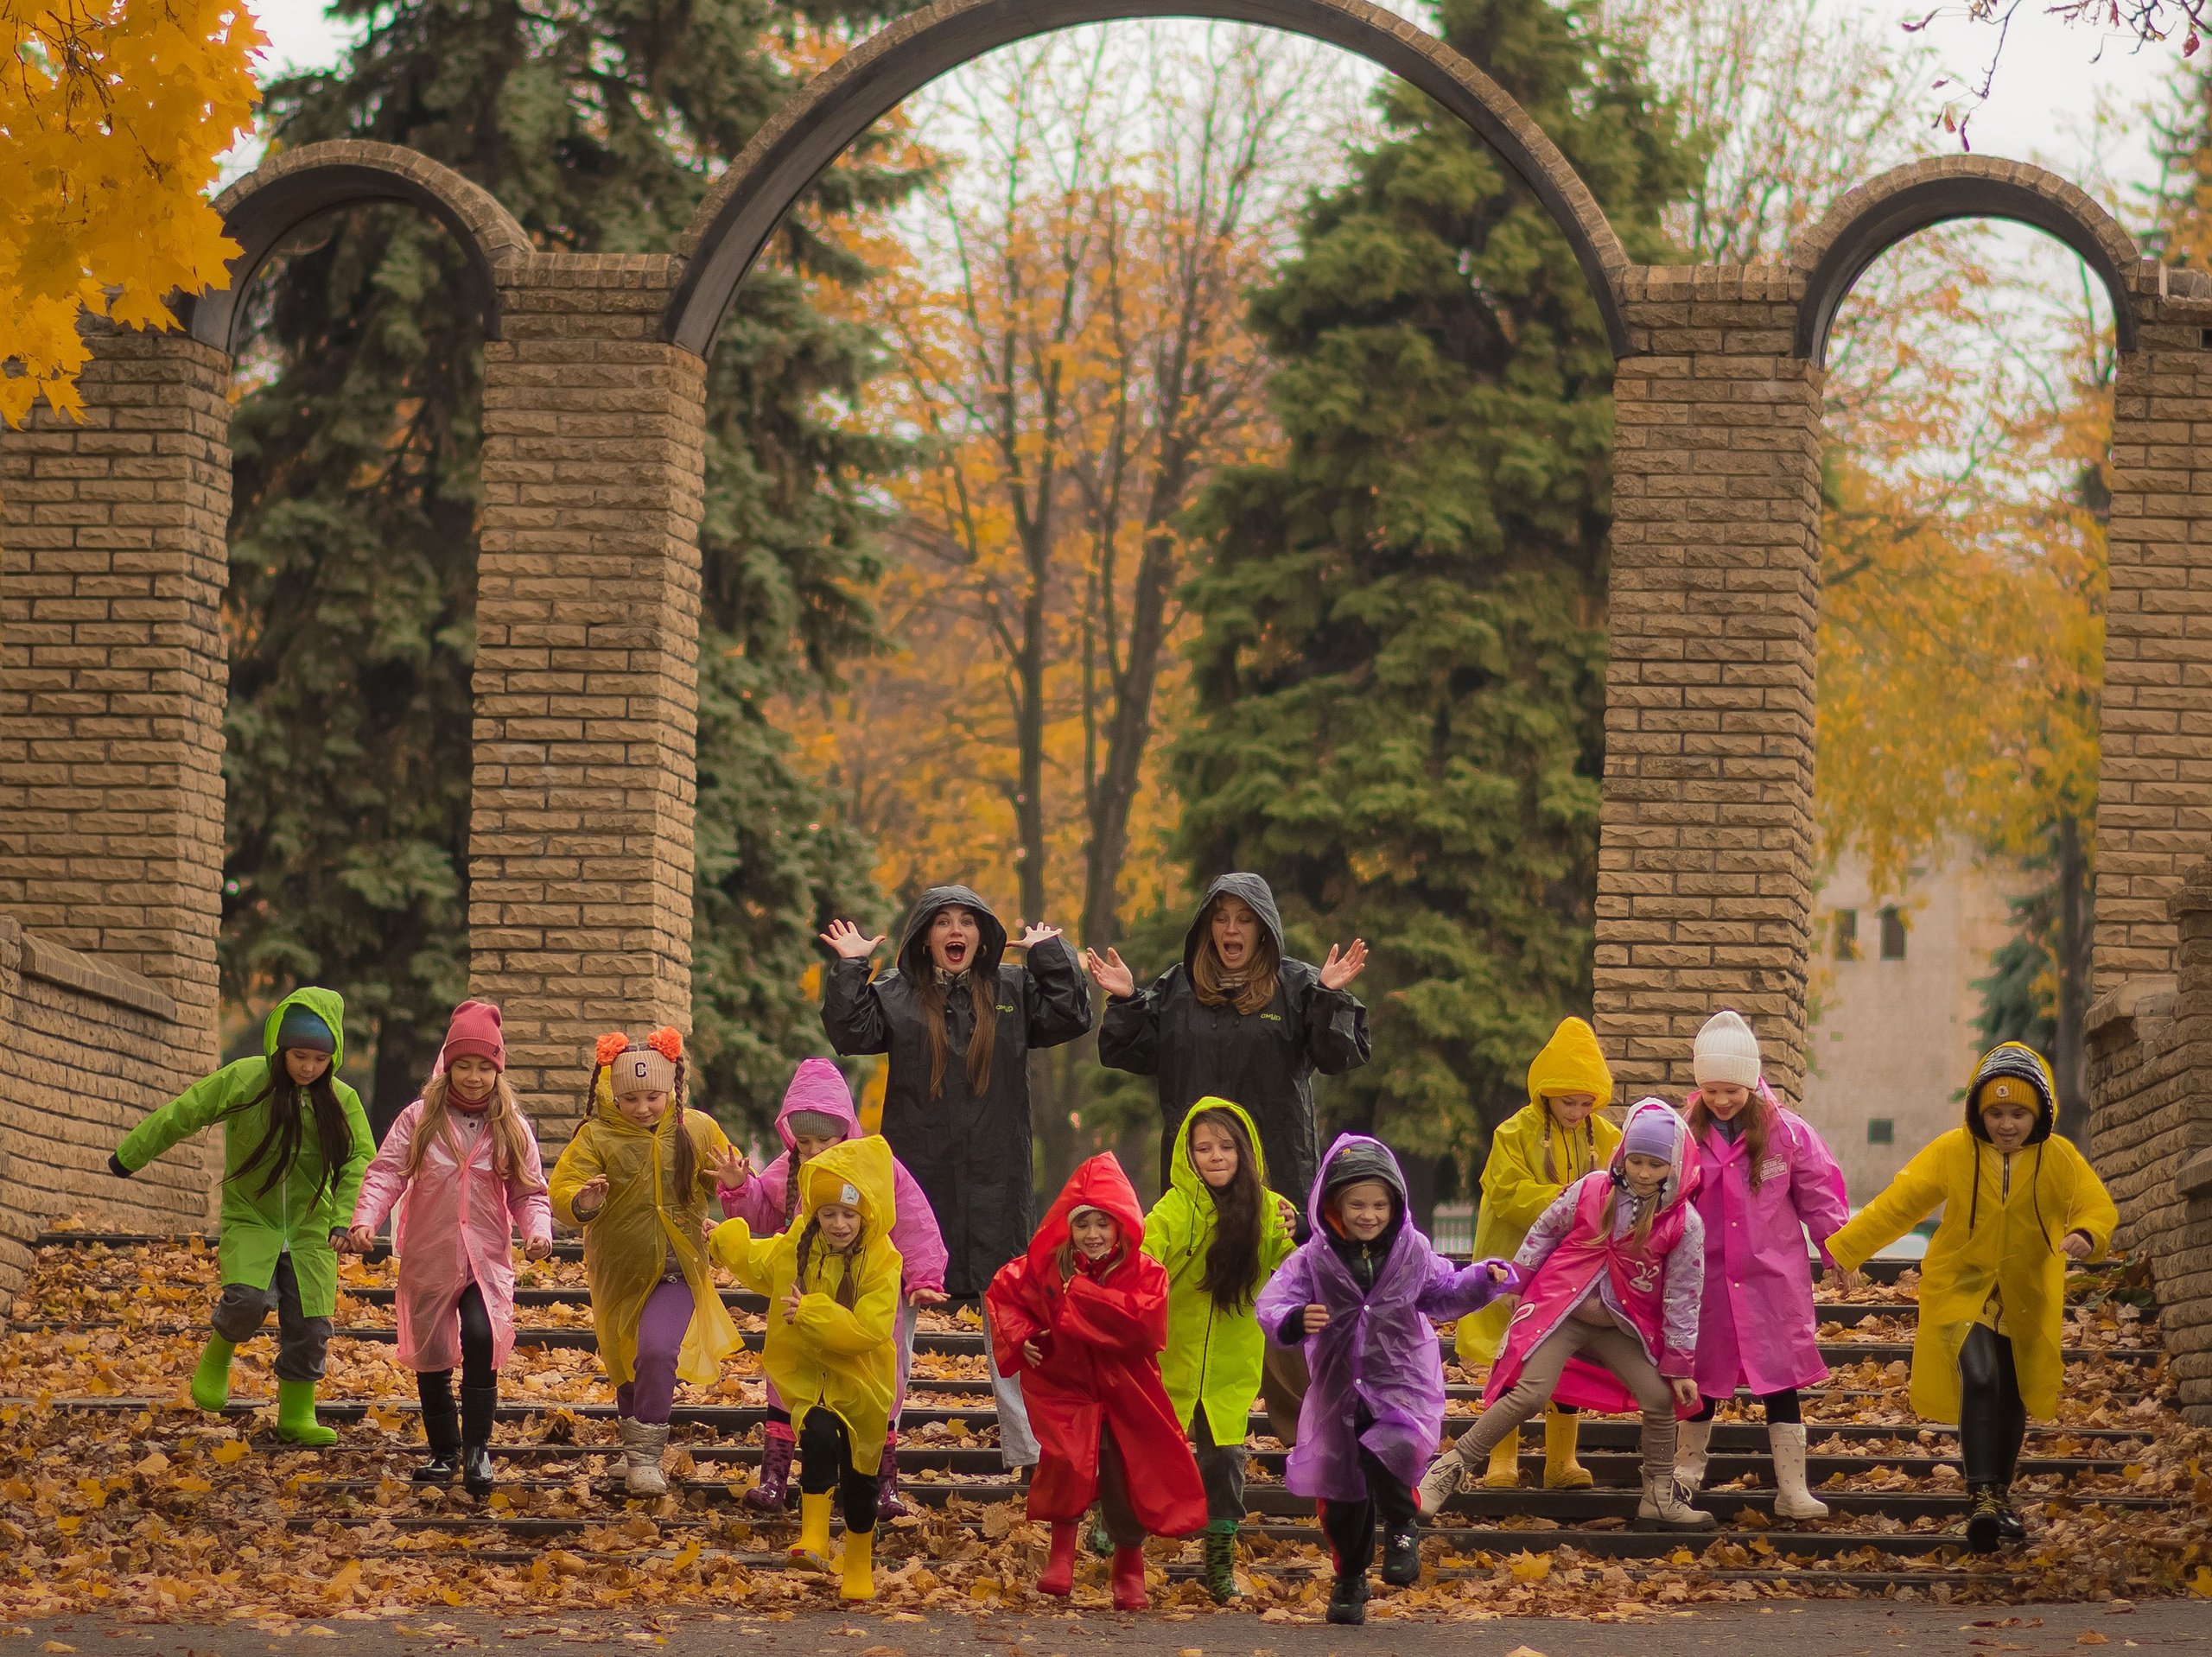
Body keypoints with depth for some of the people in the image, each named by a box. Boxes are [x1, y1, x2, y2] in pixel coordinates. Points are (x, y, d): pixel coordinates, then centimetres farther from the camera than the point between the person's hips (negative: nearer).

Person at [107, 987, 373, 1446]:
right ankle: (217, 1356, 7)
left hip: (309, 1229, 2)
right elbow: (182, 1115, -1)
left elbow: (360, 1159, -3)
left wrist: (344, 1217, -18)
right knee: (246, 1300, -25)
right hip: (248, 1219, -2)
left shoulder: (341, 1100, -4)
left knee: (309, 1326, 1)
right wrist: (129, 1157, 7)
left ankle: (297, 1416, 19)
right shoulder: (243, 1080, -9)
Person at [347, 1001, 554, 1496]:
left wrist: (538, 1231, -15)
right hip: (428, 1260, 1)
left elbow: (529, 1192, 4)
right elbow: (385, 1173, -7)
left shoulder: (511, 1129, 2)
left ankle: (477, 1449, -13)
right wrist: (365, 1219, -23)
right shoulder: (419, 1120, -1)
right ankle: (444, 1453, 28)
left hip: (488, 1261, -1)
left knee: (483, 1340, -23)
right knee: (432, 1359, 10)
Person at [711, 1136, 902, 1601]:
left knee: (858, 1473, 12)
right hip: (806, 1373, 1)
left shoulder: (882, 1262, -17)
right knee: (819, 1437, -29)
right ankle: (813, 1538, -22)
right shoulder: (795, 1246, -5)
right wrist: (724, 1240, 26)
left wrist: (811, 1313, -31)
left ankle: (860, 1566, 34)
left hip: (858, 1378, -1)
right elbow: (758, 1265, 20)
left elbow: (869, 1329, -26)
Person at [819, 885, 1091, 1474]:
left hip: (995, 1180, 0)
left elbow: (1069, 1018, -4)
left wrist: (1050, 956, -7)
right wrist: (849, 969, -13)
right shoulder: (897, 993, 3)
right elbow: (851, 1032, -8)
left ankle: (1026, 1450, 11)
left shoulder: (1013, 989, 6)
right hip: (914, 1176, 0)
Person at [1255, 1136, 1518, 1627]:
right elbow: (1272, 1305, -12)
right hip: (1338, 1386, 1)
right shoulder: (1314, 1259, -6)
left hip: (1402, 1382, -1)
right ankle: (1350, 1581, 29)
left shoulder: (1412, 1252, 0)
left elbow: (1445, 1291, 15)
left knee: (1385, 1456, -29)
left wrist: (1485, 1278, -1)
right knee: (1341, 1493, 9)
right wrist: (1295, 1321, -34)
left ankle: (1402, 1530, 0)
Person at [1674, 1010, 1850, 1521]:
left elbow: (1819, 1197, 3)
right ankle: (1688, 1465, 35)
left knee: (1781, 1382, -3)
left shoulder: (1788, 1133, -5)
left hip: (1773, 1278, -1)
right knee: (1702, 1375, 15)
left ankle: (1792, 1488, 1)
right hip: (1706, 1280, 1)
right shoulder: (1684, 1132, -3)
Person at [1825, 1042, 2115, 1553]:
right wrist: (1842, 1250, -13)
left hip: (2026, 1297, 2)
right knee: (1979, 1381, -24)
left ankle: (2001, 1497, 35)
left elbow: (2100, 1206, -15)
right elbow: (1897, 1204, -9)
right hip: (1962, 1288, -2)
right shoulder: (1953, 1152, -12)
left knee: (2012, 1400, 14)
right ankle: (1982, 1497, -27)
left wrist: (2086, 1234, -39)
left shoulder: (2059, 1159, -10)